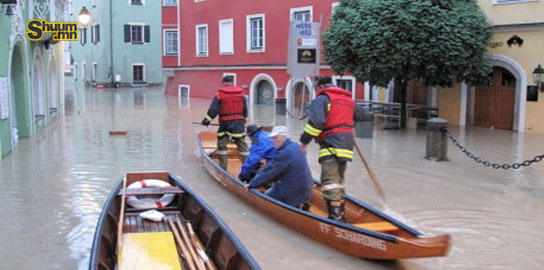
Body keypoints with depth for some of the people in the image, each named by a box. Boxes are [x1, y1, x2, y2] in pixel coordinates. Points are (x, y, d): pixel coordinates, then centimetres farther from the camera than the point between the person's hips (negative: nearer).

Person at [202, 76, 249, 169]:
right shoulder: (240, 93, 7)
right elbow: (245, 110, 15)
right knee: (242, 144, 9)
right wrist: (243, 119, 29)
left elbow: (213, 109, -9)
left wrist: (207, 120, 0)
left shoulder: (220, 94, -4)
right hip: (239, 122, 3)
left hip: (225, 123, -3)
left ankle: (223, 167, 8)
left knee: (222, 144, 9)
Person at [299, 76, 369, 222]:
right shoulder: (348, 100, 21)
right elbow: (360, 114, 36)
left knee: (330, 181, -11)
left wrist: (304, 141, -13)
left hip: (331, 145, -8)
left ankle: (335, 216, -19)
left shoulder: (322, 99, -4)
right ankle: (340, 215, 20)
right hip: (347, 144, 8)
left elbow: (316, 121, -17)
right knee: (338, 180, 16)